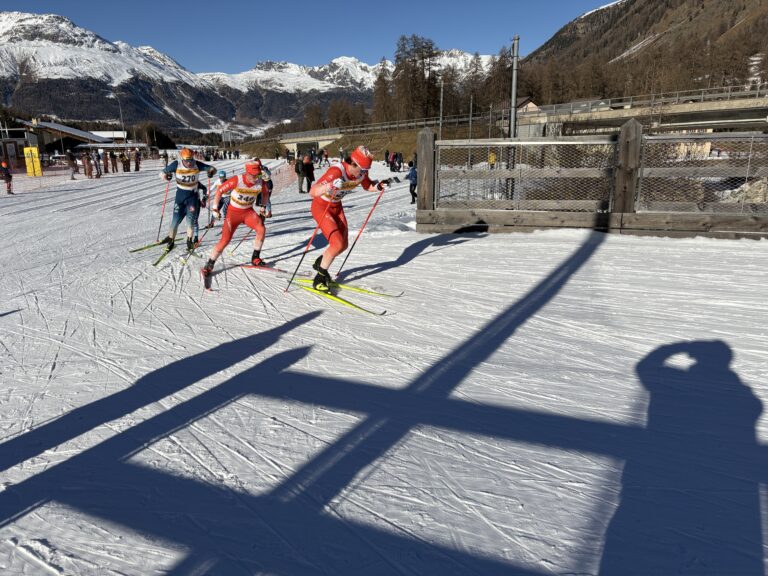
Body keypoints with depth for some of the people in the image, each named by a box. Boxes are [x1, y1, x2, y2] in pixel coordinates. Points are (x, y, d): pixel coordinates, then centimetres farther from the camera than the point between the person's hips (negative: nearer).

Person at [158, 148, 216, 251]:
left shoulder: (197, 165, -14)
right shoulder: (176, 165, -15)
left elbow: (212, 168, -8)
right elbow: (162, 172, -8)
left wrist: (211, 171, -32)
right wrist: (165, 175, -31)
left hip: (193, 196, 0)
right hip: (180, 195, 0)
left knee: (191, 219, -7)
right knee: (176, 219, 3)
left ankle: (190, 241, 8)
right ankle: (171, 239, 21)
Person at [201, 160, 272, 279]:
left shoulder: (261, 182, -16)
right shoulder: (236, 180, -25)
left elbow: (265, 193, 11)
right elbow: (220, 190, -11)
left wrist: (265, 207, 11)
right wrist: (215, 208, -9)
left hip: (248, 211, 3)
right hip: (233, 212, -3)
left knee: (261, 230, -23)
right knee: (225, 241, -9)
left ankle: (255, 258, -4)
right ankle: (208, 266, 8)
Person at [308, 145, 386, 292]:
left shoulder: (360, 172, -13)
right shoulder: (336, 171, -35)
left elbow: (368, 186, 9)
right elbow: (312, 192, -41)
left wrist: (379, 186, -13)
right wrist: (331, 185, -58)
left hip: (336, 207, 8)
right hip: (321, 207, -8)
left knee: (344, 245, 9)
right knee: (337, 244, -19)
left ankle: (320, 263, 36)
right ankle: (319, 279, 0)